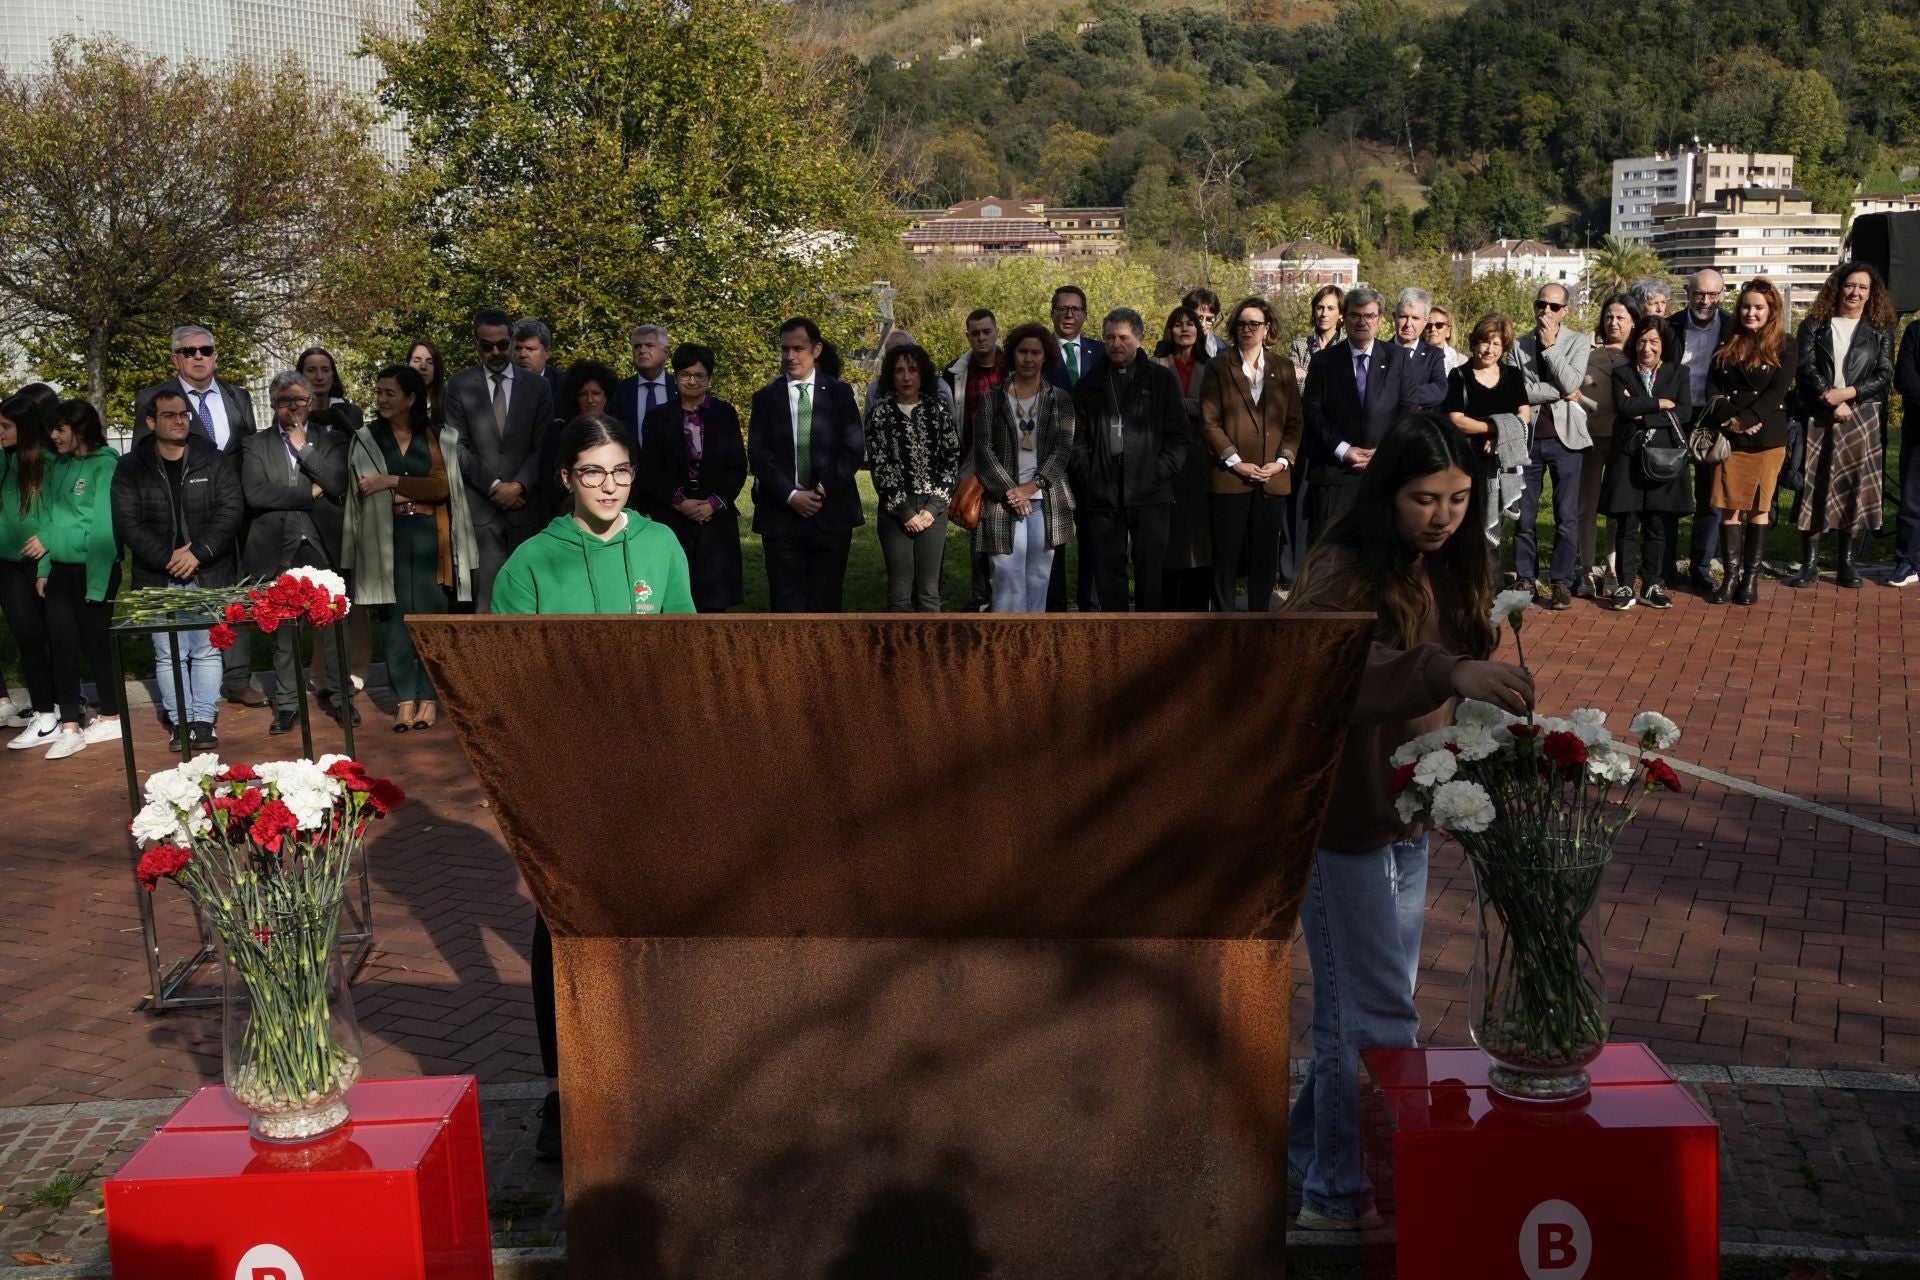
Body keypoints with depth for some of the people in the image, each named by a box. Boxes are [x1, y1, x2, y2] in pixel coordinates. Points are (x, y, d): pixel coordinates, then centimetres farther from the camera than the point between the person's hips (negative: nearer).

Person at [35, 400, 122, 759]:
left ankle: (111, 718, 20)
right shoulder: (60, 465, 10)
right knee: (62, 645, 3)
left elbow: (105, 526, -14)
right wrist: (43, 568, 9)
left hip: (93, 569, -6)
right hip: (60, 569, 6)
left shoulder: (104, 465, -11)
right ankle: (71, 727, 7)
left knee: (94, 643, 5)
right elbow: (51, 519, 14)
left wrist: (98, 581, -15)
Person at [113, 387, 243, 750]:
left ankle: (204, 720, 6)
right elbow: (127, 522, -3)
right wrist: (167, 558, -14)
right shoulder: (131, 468, 3)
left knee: (207, 649, 0)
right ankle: (180, 721, 7)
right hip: (159, 577, 0)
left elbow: (231, 509, -3)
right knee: (169, 653, 1)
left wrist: (199, 553, -14)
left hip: (208, 574, 0)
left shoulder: (212, 461, 4)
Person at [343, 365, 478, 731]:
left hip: (430, 540, 0)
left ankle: (429, 697, 6)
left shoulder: (441, 439, 6)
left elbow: (442, 487, -6)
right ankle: (405, 699, 1)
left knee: (431, 615, -1)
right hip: (387, 541, 0)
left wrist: (392, 482, -12)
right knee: (396, 617, -2)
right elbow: (359, 495, 6)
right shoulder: (365, 440, 7)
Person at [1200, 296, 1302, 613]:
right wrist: (1235, 462, -10)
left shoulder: (1283, 368, 12)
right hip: (1229, 477, -2)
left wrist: (1282, 461, -5)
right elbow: (1209, 421, -2)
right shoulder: (1218, 367, 4)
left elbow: (1295, 421, 10)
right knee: (1225, 554, -1)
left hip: (1273, 478, 2)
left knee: (1266, 556, 4)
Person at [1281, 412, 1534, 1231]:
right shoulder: (1344, 573, -21)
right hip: (1342, 818, -8)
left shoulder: (1452, 571, 4)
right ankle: (1343, 1193, 16)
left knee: (1356, 1009, 18)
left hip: (1409, 818, 8)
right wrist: (1447, 672, -54)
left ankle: (1310, 1156, 35)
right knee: (1380, 1017, -1)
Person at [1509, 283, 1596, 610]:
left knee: (1567, 517, -1)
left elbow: (1571, 383, -12)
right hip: (1528, 437, 2)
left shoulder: (1578, 342, 3)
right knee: (1524, 515, 4)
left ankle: (1561, 583, 4)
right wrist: (1558, 393, -10)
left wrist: (1550, 345, -10)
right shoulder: (1518, 346, 7)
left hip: (1564, 438, -1)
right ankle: (1526, 580, 12)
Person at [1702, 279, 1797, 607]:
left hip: (1766, 438, -2)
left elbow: (1777, 392, -7)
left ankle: (1751, 576, 7)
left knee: (1759, 506, 1)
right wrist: (1728, 418, -12)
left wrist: (1745, 420, -15)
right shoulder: (1727, 347, 13)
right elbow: (1713, 387, 5)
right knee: (1729, 506, -1)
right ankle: (1731, 574, 6)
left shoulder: (1784, 350, 3)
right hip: (1729, 437, 2)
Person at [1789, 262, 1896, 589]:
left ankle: (1846, 561, 8)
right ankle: (1809, 562, 1)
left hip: (1861, 418, 0)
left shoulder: (1880, 330, 10)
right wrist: (1832, 403, -13)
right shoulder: (1814, 325, 8)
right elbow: (1806, 368, -2)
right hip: (1818, 418, 0)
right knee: (1813, 485, -3)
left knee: (1853, 485, 0)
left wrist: (1846, 393, -13)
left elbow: (1884, 375, 2)